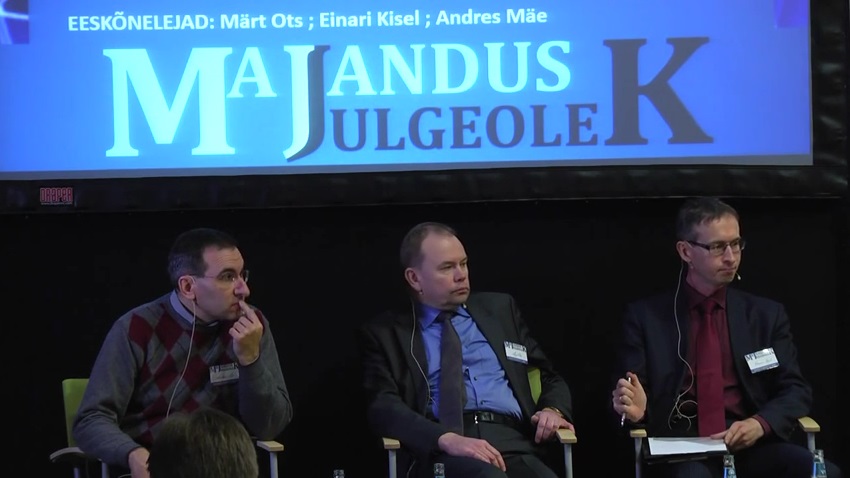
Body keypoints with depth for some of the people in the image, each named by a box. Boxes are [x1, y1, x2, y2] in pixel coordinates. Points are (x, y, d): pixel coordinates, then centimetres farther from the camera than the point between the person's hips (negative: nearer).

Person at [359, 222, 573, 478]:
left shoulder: (499, 308, 24)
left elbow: (549, 378, 28)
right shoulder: (384, 333, 12)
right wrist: (447, 439, -20)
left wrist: (553, 410, 3)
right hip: (440, 452, -3)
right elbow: (383, 406, -3)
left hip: (514, 443, 3)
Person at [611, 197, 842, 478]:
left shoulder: (766, 314, 16)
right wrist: (636, 410, -19)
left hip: (751, 445, 3)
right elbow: (627, 392, 7)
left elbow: (796, 390, 10)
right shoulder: (646, 316, 10)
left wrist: (761, 423, -11)